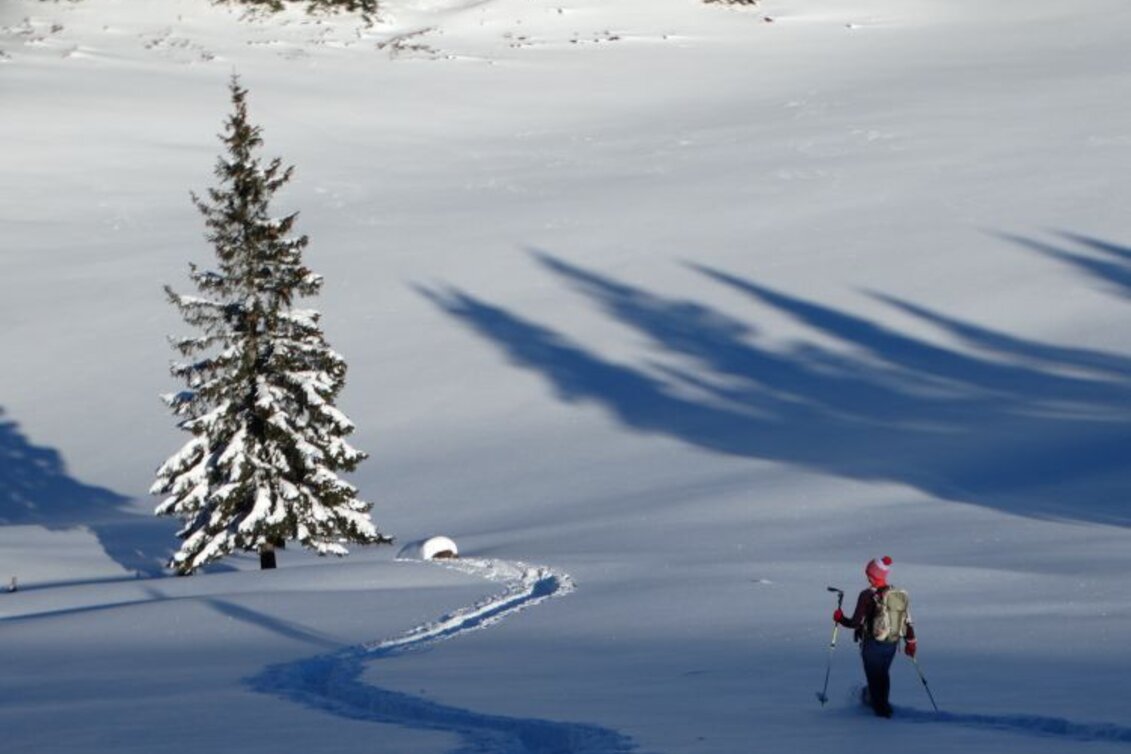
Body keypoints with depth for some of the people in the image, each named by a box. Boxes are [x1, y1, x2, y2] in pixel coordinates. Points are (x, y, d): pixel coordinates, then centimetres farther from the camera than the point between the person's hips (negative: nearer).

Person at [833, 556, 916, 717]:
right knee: (883, 674, 25)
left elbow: (856, 623, -17)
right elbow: (907, 620, 3)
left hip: (872, 644, -5)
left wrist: (840, 618, 2)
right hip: (892, 643, 5)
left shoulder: (867, 596, -18)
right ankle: (878, 701, 41)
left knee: (874, 676, 12)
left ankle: (881, 708, 18)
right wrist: (910, 641, 16)